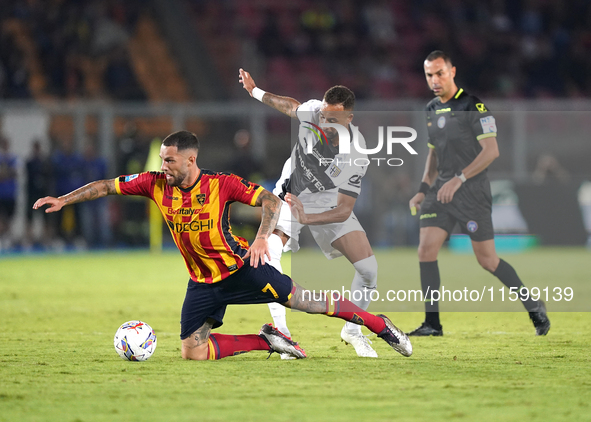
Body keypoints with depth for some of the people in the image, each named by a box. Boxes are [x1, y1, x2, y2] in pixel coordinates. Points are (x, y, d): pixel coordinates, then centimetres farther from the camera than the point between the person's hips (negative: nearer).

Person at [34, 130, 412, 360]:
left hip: (240, 267, -4)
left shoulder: (221, 184, -18)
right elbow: (107, 187, 0)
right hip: (202, 282, 4)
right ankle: (268, 342, 6)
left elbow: (271, 201, -20)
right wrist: (63, 200, -6)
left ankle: (381, 325, 8)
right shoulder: (156, 184, -8)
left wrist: (262, 237, -36)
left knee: (305, 301, -9)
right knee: (193, 351, -7)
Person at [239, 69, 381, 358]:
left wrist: (307, 218, -43)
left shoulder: (356, 156, -29)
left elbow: (344, 210, -27)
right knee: (268, 251, -27)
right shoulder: (312, 112, -24)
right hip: (290, 196, 1)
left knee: (369, 268, -12)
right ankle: (281, 331, -21)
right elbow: (291, 106, 3)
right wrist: (255, 92, 16)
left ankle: (352, 329, 15)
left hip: (328, 205, -1)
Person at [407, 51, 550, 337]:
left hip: (472, 191, -6)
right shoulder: (431, 110, 12)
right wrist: (424, 190, 15)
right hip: (441, 190, 6)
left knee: (487, 260, -2)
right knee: (426, 249, -8)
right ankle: (432, 323, -3)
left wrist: (458, 179, -22)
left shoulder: (473, 105, -11)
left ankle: (534, 307, 17)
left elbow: (491, 150, -16)